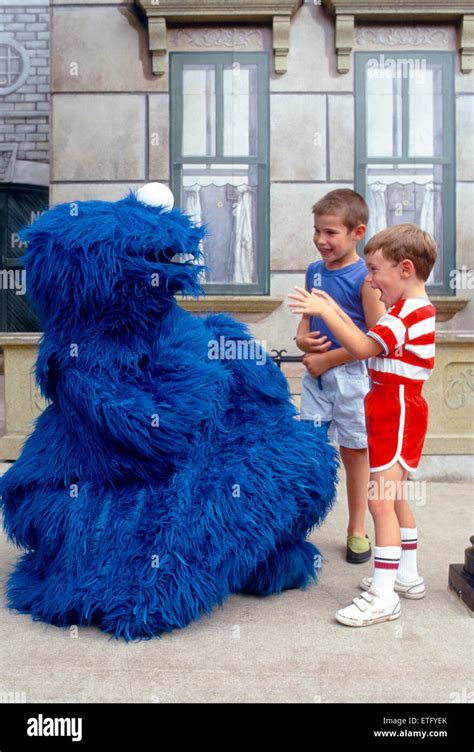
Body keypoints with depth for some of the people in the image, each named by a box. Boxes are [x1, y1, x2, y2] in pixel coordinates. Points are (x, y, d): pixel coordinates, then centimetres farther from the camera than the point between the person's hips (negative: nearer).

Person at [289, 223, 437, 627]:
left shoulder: (409, 312, -18)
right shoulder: (413, 309, 14)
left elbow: (362, 348, -24)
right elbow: (371, 341, 13)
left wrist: (324, 311, -22)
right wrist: (336, 312, 9)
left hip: (397, 412, -11)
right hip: (395, 411, 11)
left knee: (381, 500, -11)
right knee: (395, 498, 19)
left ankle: (383, 595, -6)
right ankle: (407, 575, 31)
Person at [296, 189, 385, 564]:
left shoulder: (364, 276, -13)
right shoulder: (314, 271, 6)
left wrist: (327, 360, -14)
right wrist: (303, 340, -6)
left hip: (351, 375, -5)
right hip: (315, 375, 5)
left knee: (354, 452, 9)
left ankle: (357, 530, 25)